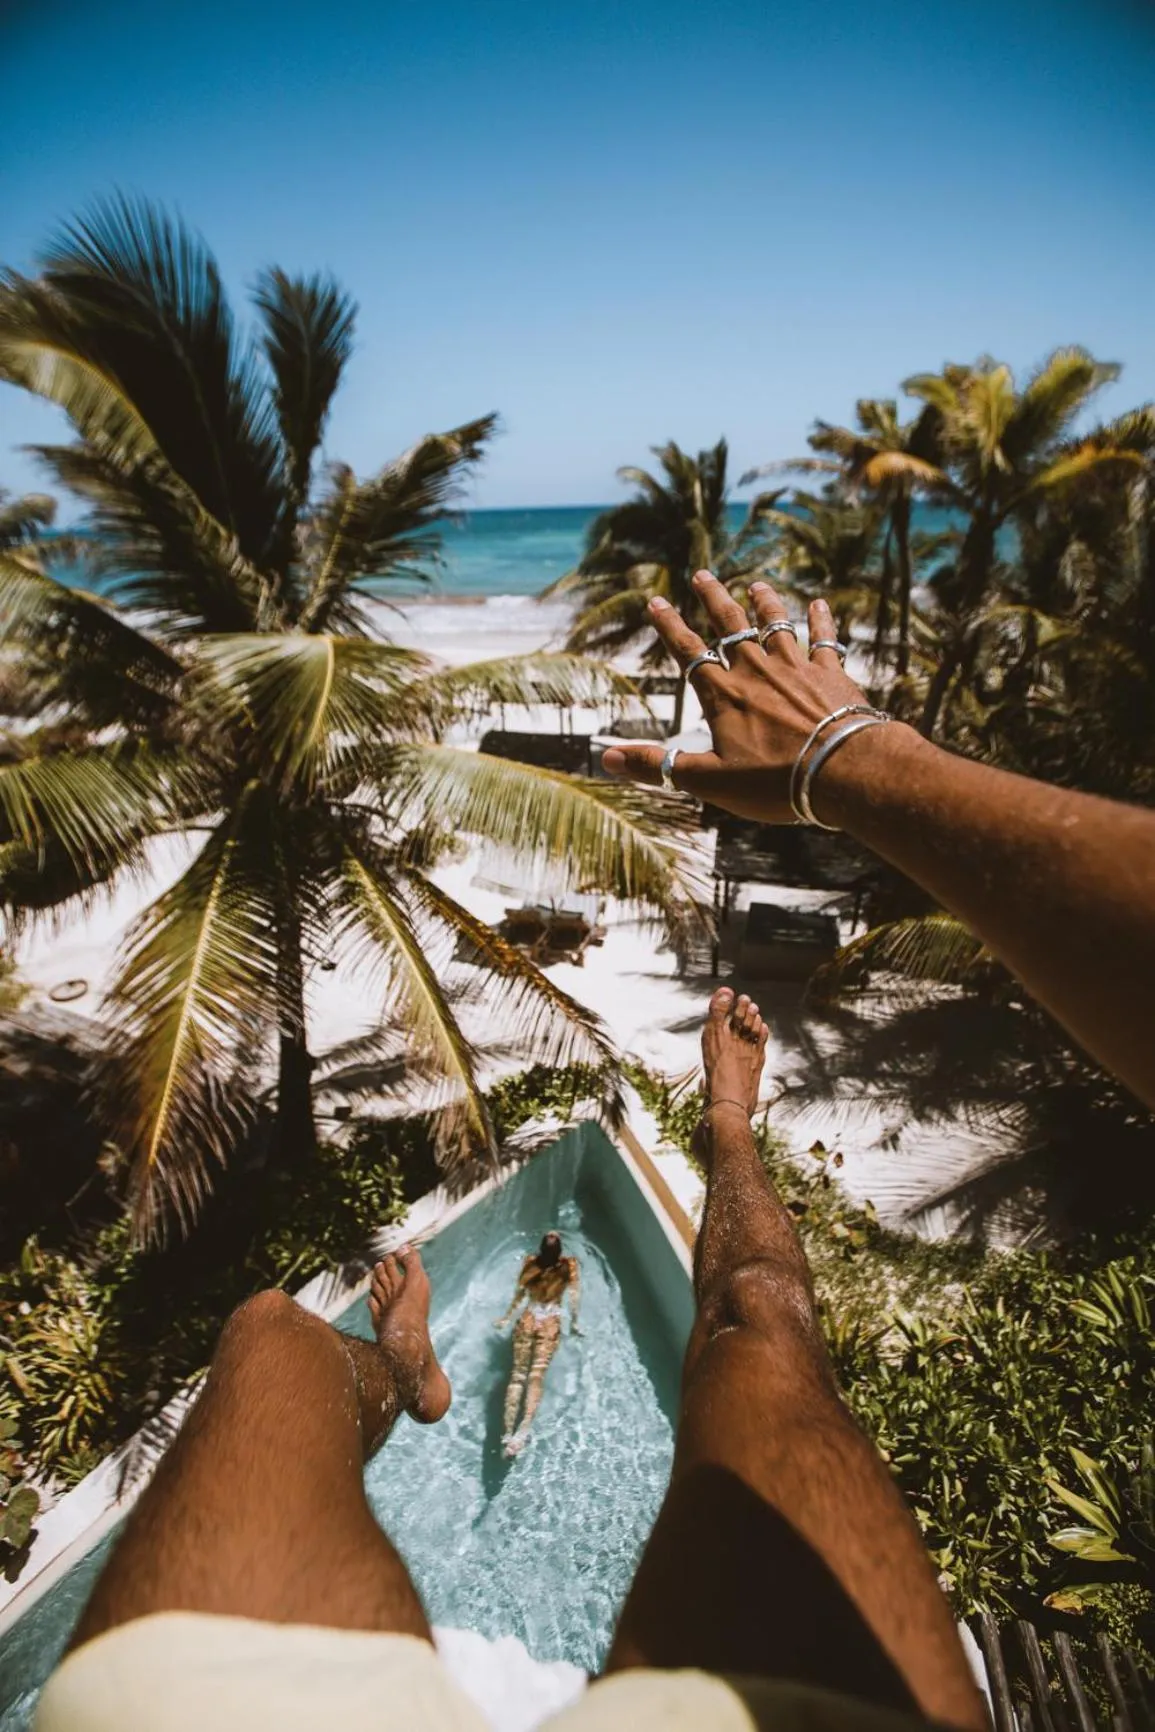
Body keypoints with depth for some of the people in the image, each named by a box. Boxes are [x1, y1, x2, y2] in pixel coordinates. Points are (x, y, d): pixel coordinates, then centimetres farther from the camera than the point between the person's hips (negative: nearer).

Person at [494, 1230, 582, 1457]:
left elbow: (519, 1293, 8)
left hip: (528, 1320, 2)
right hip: (550, 1323, -1)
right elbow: (575, 1296, -1)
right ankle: (522, 1432, -26)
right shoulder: (569, 1266, -4)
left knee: (518, 1374, 2)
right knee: (537, 1376, -10)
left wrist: (507, 1317, 20)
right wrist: (573, 1323, 12)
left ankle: (507, 1434, -8)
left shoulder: (531, 1263, 0)